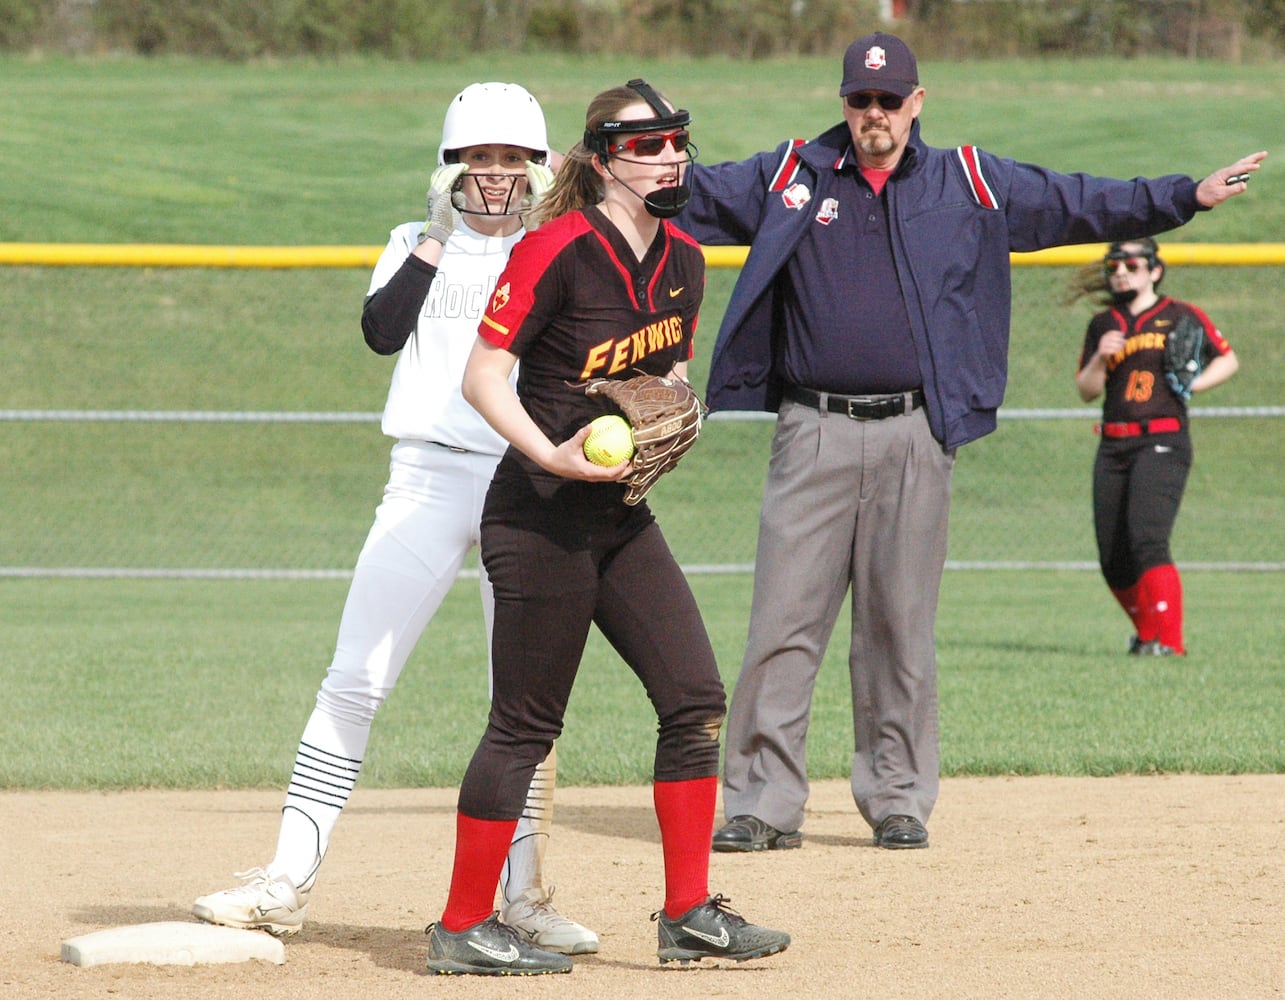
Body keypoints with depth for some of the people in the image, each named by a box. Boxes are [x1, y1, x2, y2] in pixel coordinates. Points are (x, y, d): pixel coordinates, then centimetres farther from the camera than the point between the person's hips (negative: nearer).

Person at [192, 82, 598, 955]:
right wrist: (437, 239, -9)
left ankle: (526, 896, 11)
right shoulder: (419, 246, 11)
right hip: (426, 481, 0)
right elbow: (382, 330, -7)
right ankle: (287, 883, -1)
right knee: (355, 681, -3)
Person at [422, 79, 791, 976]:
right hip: (541, 519, -8)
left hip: (623, 516, 8)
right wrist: (550, 455, -28)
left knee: (697, 700, 3)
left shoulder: (683, 261, 9)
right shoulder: (560, 251, -15)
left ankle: (689, 916, 11)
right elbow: (484, 375, -16)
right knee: (526, 725, -3)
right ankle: (463, 928, 7)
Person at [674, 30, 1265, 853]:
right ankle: (763, 805, 1)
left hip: (915, 437, 0)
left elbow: (1076, 203, 10)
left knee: (901, 628, 4)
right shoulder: (788, 180, 9)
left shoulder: (970, 185, 9)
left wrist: (1188, 196, 4)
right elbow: (692, 196, 11)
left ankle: (899, 799, 14)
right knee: (783, 624, -3)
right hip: (813, 435, 0)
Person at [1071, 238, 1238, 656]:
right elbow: (1086, 391, 11)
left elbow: (1228, 359, 10)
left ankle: (1169, 641, -23)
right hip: (1113, 449, 5)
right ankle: (1147, 632, 27)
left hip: (1164, 444, -5)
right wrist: (1100, 358, -8)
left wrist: (1195, 384, -8)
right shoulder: (1103, 326, 15)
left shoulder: (1181, 316, 5)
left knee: (1147, 540, -23)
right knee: (1113, 560, 4)